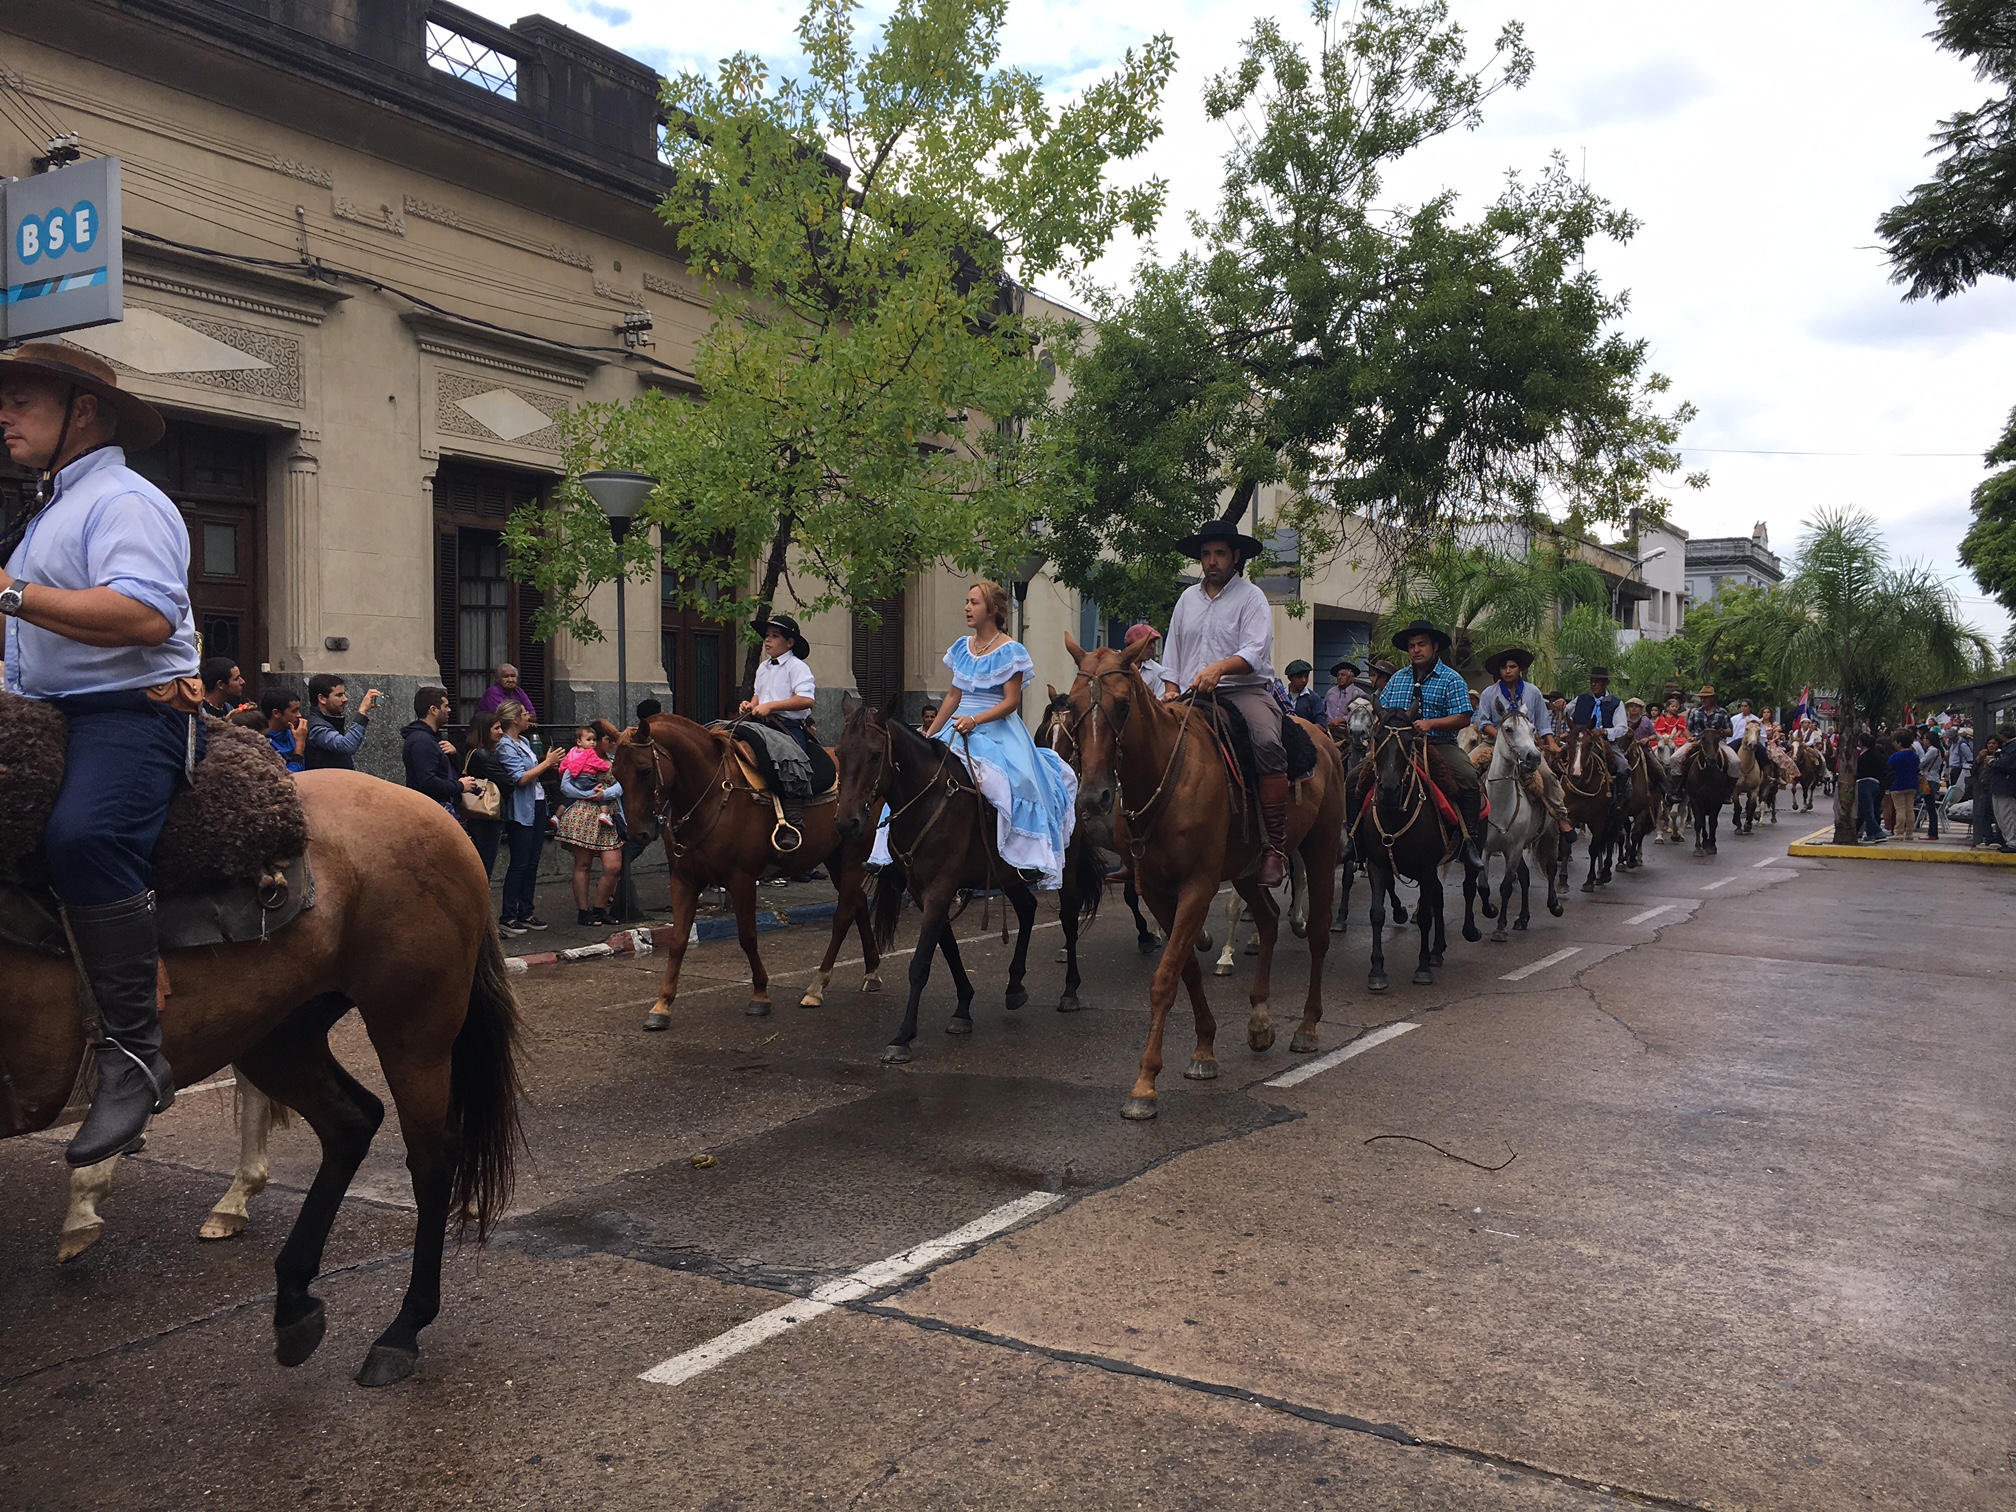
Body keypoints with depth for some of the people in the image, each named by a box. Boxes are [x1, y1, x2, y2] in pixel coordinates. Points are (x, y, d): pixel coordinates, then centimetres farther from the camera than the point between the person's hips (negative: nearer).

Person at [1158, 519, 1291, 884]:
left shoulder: (1251, 596, 3)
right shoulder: (1188, 598, 20)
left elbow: (1254, 652, -11)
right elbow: (1172, 652, 21)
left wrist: (1218, 668, -27)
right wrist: (1172, 690, 5)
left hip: (1243, 689, -5)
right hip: (1191, 695, 5)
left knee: (1267, 743, -33)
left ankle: (1275, 846, -31)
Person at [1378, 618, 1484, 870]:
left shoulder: (1451, 679, 3)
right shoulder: (1397, 678, 17)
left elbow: (1462, 718, -6)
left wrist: (1430, 723, -21)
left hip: (1438, 743, -3)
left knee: (1469, 779, -29)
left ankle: (1470, 839, -21)